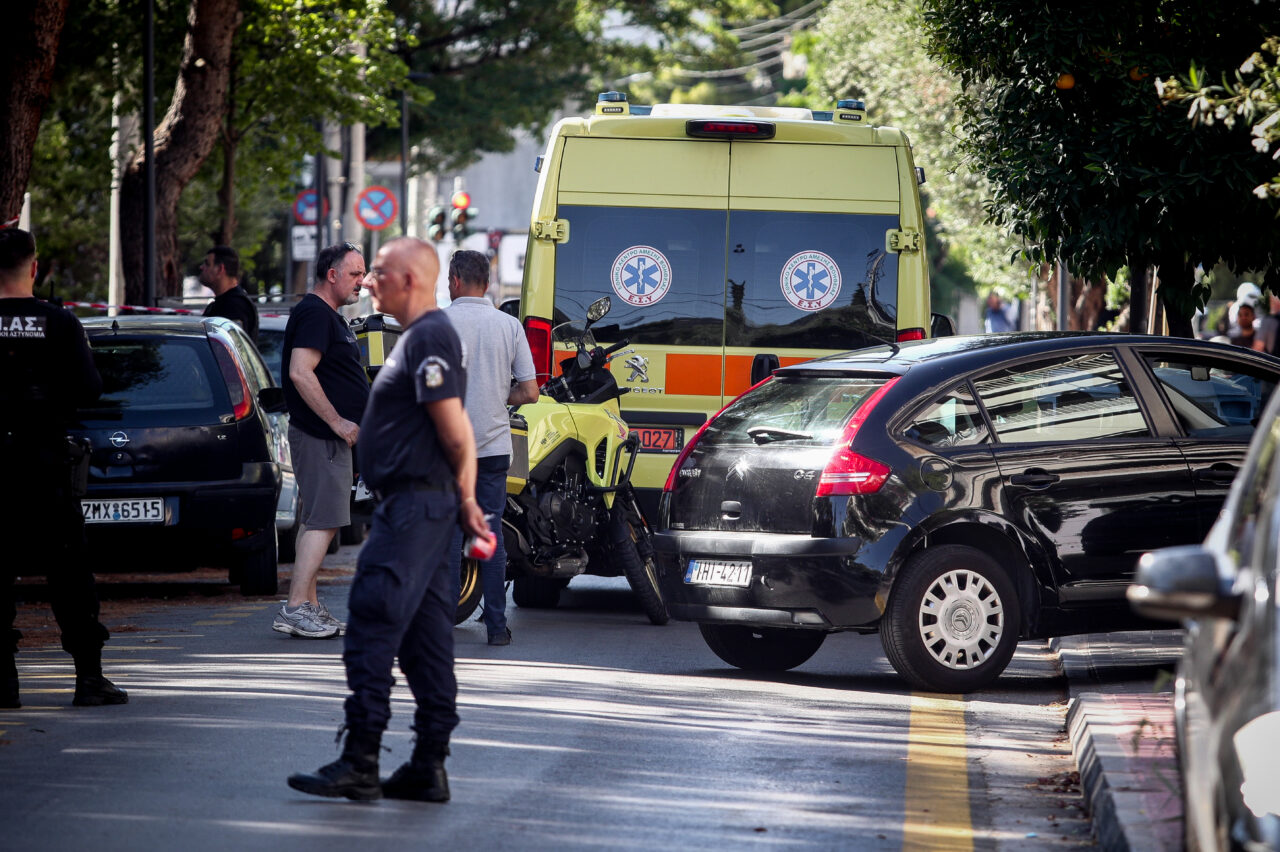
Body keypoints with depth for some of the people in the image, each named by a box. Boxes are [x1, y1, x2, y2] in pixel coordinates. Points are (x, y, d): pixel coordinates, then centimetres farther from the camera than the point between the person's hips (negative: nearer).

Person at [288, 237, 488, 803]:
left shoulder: (429, 338, -14)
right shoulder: (421, 337, 19)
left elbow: (453, 427, -17)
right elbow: (453, 432, 22)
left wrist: (464, 497, -6)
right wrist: (463, 498, 17)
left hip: (413, 505, -11)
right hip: (417, 507, 11)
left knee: (372, 629, -12)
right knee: (424, 638, 10)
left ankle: (360, 763, -14)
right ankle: (429, 767, 12)